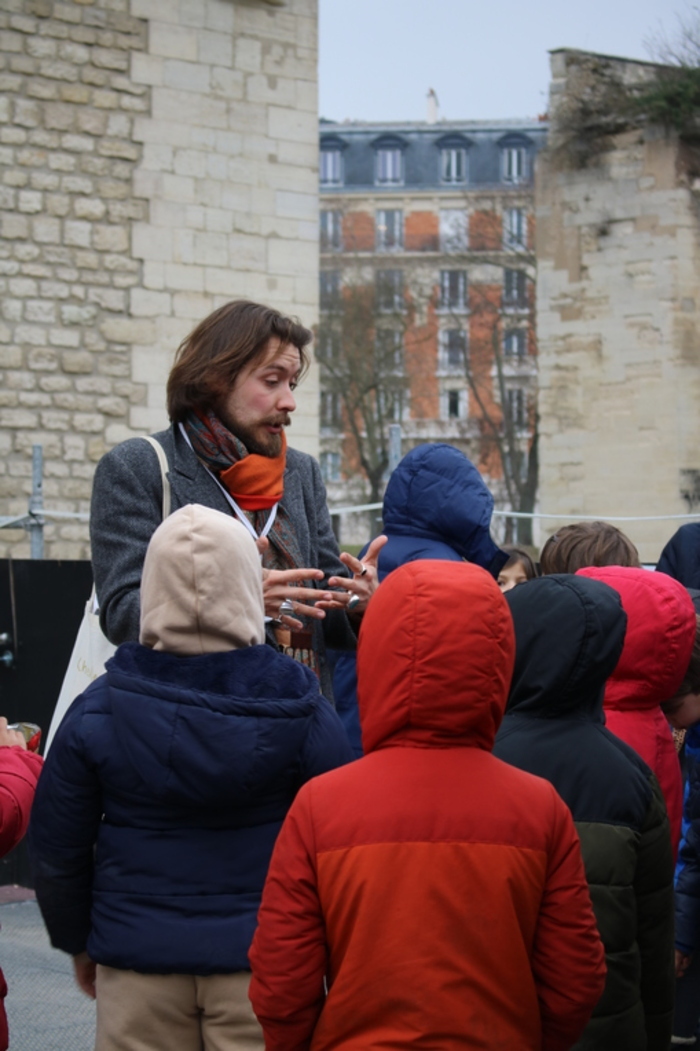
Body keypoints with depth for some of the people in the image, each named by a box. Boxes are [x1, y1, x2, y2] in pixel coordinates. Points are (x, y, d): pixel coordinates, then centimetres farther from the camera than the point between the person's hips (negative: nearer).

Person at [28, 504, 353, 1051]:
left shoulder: (97, 710, -5)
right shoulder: (300, 711, -8)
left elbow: (57, 850, 2)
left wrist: (77, 941, 17)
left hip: (138, 961, 1)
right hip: (264, 959, -1)